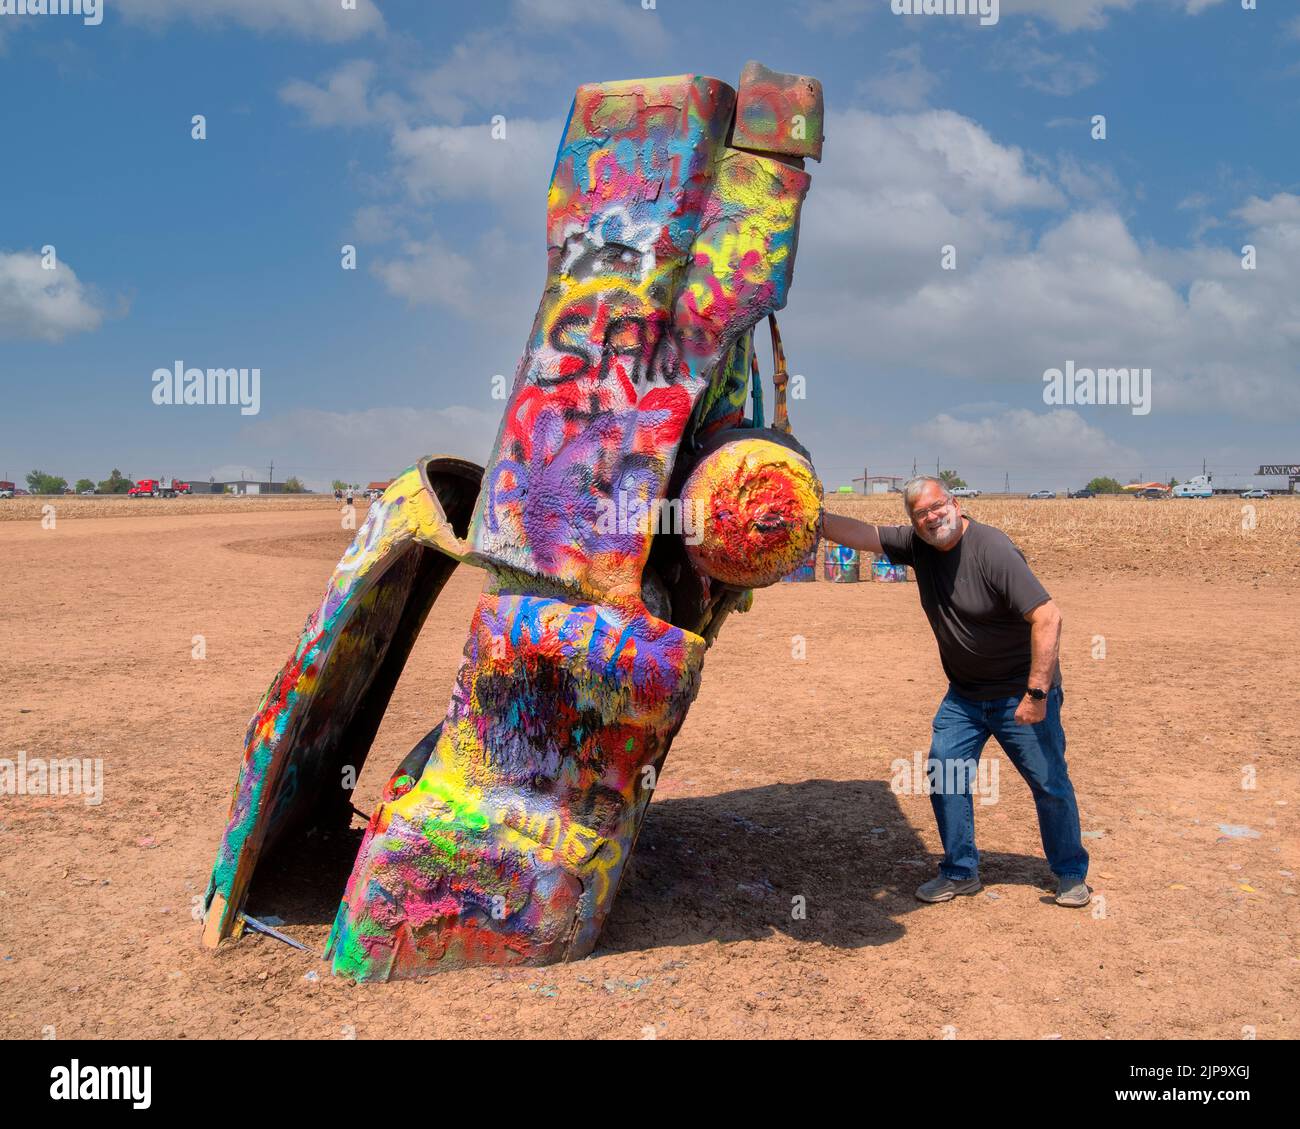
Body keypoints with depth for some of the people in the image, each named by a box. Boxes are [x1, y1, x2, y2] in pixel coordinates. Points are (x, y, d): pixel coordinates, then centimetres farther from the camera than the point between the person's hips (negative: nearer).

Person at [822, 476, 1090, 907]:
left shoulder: (992, 550, -25)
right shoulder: (916, 545, -5)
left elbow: (1047, 617, -28)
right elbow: (856, 533, -9)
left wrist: (1037, 693, -28)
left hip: (1021, 693, -6)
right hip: (964, 694, 6)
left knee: (1050, 784, 5)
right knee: (943, 775, 1)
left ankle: (1071, 874, 26)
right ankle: (960, 872, 17)